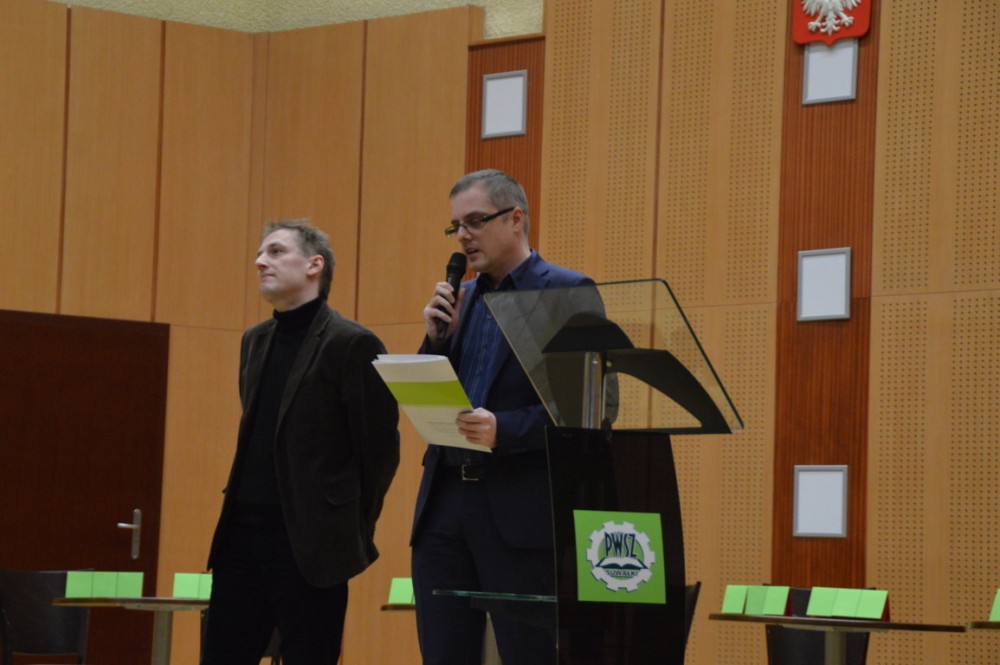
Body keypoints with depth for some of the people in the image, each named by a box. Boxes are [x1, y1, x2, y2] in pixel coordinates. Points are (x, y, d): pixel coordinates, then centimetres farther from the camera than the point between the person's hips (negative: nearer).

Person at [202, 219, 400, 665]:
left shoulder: (352, 345, -7)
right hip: (241, 536, 7)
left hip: (310, 545, -7)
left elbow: (380, 448, -7)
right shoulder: (254, 342, 16)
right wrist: (242, 504, 17)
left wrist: (353, 534, -2)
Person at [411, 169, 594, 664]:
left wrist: (504, 430, -22)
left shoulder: (568, 293, -3)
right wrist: (437, 338, 0)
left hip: (522, 510, -6)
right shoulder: (459, 300, 17)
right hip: (445, 503, 6)